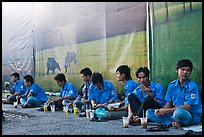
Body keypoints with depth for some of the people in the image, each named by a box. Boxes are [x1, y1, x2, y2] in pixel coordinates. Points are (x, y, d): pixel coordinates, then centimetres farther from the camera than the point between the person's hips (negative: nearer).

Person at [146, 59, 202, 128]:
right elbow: (168, 104, 8)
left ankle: (175, 122, -7)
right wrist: (160, 110, -15)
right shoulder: (172, 85, 5)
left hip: (191, 116, -6)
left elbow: (187, 107, -19)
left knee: (178, 112, -41)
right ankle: (172, 123, -21)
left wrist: (166, 111, -19)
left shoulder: (192, 86, -13)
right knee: (149, 112, -7)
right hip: (174, 113, 6)